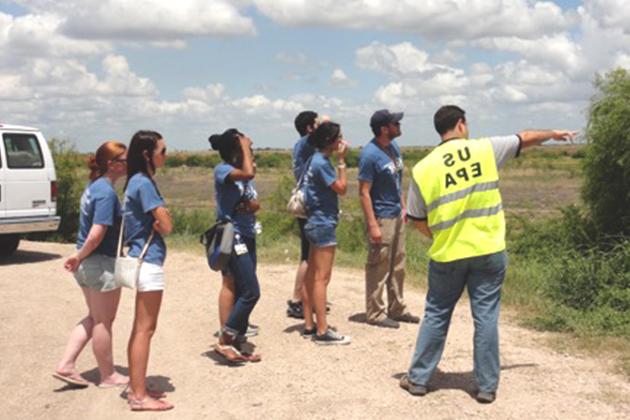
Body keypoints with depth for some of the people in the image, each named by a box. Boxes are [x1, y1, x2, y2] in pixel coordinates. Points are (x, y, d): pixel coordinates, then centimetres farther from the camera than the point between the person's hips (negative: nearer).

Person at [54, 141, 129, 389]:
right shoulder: (107, 192, -19)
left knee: (94, 317, 21)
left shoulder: (95, 187, 10)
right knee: (104, 321, 6)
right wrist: (79, 257, -12)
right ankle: (107, 376, 20)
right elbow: (97, 234, -25)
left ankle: (66, 365, 19)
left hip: (88, 264, 9)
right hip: (102, 263, -9)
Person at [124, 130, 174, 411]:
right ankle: (139, 396, 0)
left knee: (140, 329, 14)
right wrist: (160, 222, 4)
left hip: (143, 260, 10)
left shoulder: (139, 181, 14)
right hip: (148, 261, -10)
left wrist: (158, 220, -9)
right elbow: (166, 226, -17)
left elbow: (159, 221, 12)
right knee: (144, 329, -5)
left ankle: (136, 387, 22)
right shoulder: (144, 183, -16)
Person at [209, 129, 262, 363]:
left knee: (241, 292, 10)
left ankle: (236, 344, 17)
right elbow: (248, 173, -31)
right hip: (232, 237, -8)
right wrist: (245, 147, -17)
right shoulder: (222, 170, -12)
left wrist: (250, 204, -16)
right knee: (251, 292, -10)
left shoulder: (244, 175, 11)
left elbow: (255, 205, 6)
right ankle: (224, 342, 0)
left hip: (247, 236, 8)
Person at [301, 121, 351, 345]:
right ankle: (322, 331, -4)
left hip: (317, 223, 10)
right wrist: (342, 161, -10)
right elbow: (341, 188, -13)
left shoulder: (318, 159, 11)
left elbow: (336, 187, 12)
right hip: (323, 224, -10)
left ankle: (309, 325, 20)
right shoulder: (321, 163, -18)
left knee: (312, 276, 12)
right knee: (322, 278, -7)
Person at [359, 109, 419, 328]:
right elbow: (364, 192, -18)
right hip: (381, 218, -8)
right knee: (379, 268, 1)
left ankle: (397, 309, 26)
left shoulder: (394, 146, 6)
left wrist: (403, 207, 14)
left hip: (397, 216, 8)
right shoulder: (370, 154, -18)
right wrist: (372, 225, -21)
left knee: (397, 266, 15)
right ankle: (375, 313, 12)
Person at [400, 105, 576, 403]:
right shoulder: (486, 149, -4)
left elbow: (419, 221, 2)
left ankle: (418, 378, 21)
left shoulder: (422, 169, -4)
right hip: (488, 252, 0)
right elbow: (525, 138, 14)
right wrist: (554, 134, 33)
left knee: (436, 316, 13)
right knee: (486, 317, 8)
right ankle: (487, 386, 15)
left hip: (447, 256, 0)